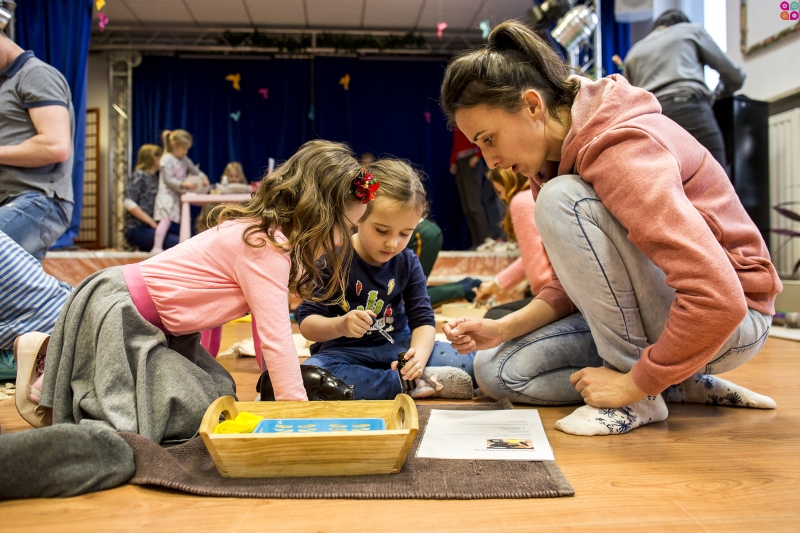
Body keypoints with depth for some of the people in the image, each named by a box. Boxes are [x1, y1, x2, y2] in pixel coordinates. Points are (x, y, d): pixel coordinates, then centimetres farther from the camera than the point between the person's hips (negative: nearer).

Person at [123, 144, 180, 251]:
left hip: (152, 227, 9)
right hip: (137, 230, -9)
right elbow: (128, 203, -16)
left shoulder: (154, 178, 18)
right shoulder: (139, 175, -5)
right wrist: (152, 223, -16)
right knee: (179, 242, -27)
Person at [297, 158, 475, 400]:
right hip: (345, 351, -1)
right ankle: (411, 384, -26)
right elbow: (306, 321, -14)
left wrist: (419, 354, -25)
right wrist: (339, 326, -36)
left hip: (397, 345, 2)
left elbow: (423, 319, -3)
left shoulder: (407, 263, -1)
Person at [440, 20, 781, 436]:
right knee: (496, 370, 0)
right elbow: (576, 281, 8)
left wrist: (634, 384, -24)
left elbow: (719, 296, -34)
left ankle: (642, 397, -17)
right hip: (649, 310, 9)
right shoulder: (553, 157, 3)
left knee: (562, 199, -27)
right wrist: (502, 328, -7)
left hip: (729, 321, -8)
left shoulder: (621, 148, -25)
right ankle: (681, 385, 2)